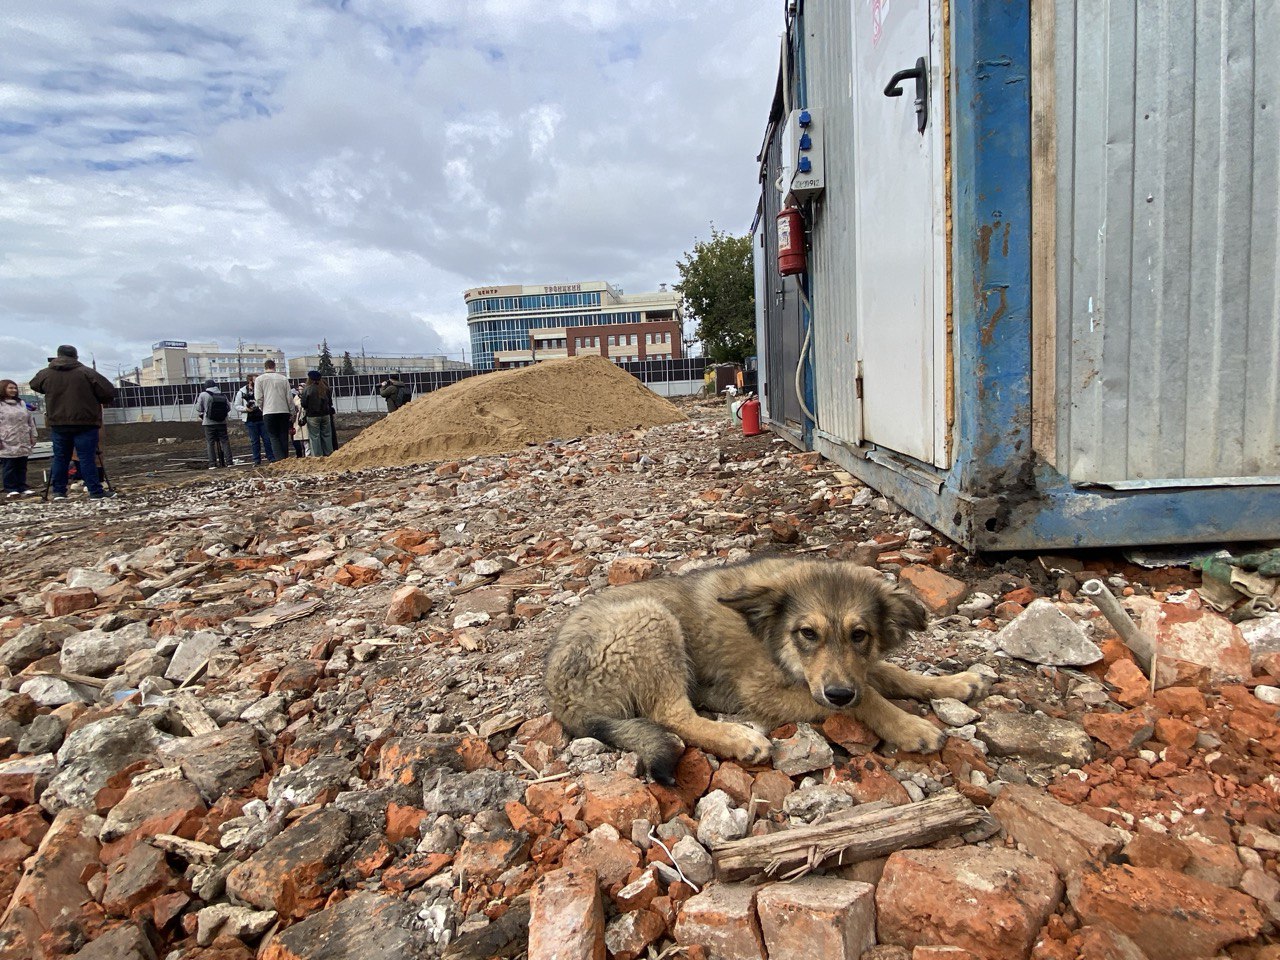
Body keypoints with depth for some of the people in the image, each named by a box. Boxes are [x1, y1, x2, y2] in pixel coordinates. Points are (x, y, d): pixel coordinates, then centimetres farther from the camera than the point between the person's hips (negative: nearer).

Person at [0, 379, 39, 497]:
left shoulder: (21, 403, 17)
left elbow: (30, 420, 20)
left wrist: (32, 435, 15)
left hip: (23, 443, 5)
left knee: (22, 467, 9)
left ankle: (22, 487, 15)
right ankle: (10, 489, 4)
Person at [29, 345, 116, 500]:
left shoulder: (45, 374, 7)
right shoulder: (86, 373, -6)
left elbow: (34, 385, 27)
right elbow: (109, 392, -8)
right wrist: (101, 402, 11)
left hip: (58, 423, 4)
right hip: (85, 423, -4)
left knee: (60, 458, 13)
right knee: (87, 458, -4)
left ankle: (59, 491, 17)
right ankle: (96, 492, -5)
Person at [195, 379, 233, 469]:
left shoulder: (203, 395, -6)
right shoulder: (223, 395, 3)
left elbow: (199, 410, -1)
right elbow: (229, 408, 7)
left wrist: (202, 417, 17)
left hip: (209, 423, -2)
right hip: (222, 422, 2)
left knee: (210, 443, 3)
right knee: (225, 441, 7)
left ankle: (212, 464, 0)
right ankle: (229, 462, 4)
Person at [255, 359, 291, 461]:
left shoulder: (259, 379, 1)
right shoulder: (284, 378, 5)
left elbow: (258, 397, -3)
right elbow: (289, 396, 5)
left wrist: (262, 407, 14)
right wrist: (292, 411, 11)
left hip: (269, 412, -2)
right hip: (284, 411, 2)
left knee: (273, 436, 1)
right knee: (284, 437, 8)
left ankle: (280, 459, -13)